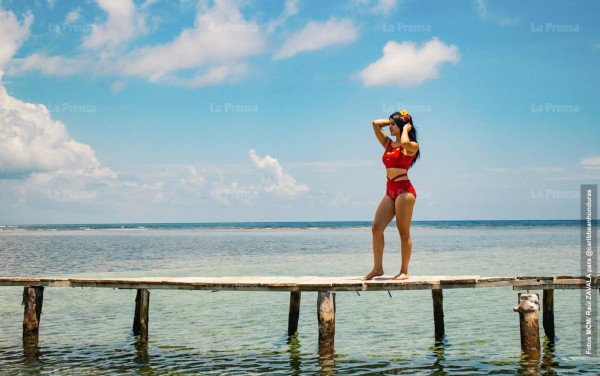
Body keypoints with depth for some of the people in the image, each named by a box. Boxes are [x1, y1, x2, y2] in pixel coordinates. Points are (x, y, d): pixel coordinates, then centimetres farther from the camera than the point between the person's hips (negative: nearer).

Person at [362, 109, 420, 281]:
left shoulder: (411, 146, -1)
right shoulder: (388, 143, 18)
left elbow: (405, 142, -25)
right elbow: (376, 124, 17)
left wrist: (406, 128, -8)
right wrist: (392, 121, 17)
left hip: (404, 189, -7)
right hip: (390, 191, 7)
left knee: (404, 232, -3)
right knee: (376, 228, -2)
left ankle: (404, 271, 2)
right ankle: (377, 268, 1)